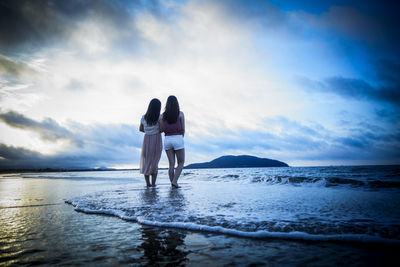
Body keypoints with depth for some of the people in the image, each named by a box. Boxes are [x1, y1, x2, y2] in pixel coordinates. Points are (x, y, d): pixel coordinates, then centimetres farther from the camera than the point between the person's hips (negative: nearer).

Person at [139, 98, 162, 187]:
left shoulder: (143, 118, 2)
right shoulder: (159, 117, -9)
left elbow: (140, 129, 14)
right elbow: (162, 129, -16)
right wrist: (158, 132, 6)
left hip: (147, 140, 2)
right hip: (157, 140, -2)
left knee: (146, 161, 17)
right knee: (154, 162, 14)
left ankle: (148, 183, 12)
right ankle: (153, 183, 9)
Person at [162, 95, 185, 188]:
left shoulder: (163, 115, 5)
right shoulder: (180, 114, -2)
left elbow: (162, 129, 8)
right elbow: (183, 129, 0)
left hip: (167, 140, 3)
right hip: (178, 139, -3)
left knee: (171, 164, 7)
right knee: (181, 163, 8)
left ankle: (172, 183, 4)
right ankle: (174, 181, -7)